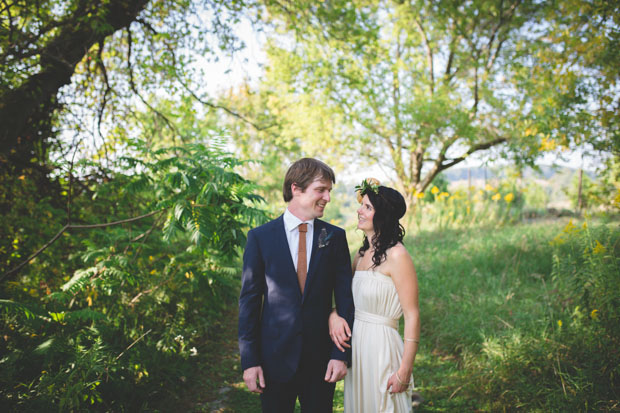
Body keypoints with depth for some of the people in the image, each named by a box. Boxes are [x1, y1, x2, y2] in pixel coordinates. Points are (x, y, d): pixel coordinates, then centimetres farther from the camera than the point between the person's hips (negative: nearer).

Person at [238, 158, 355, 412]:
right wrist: (249, 360, -5)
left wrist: (341, 354, -5)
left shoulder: (335, 237, 1)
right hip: (275, 358, -1)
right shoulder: (260, 237, -3)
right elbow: (249, 300, -2)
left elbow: (344, 298, 1)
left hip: (321, 358, 1)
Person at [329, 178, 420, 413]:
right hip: (355, 349, 7)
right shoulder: (362, 254, 7)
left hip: (381, 349, -7)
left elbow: (412, 316, -17)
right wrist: (333, 315, -6)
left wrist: (404, 372, -18)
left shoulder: (396, 255, -16)